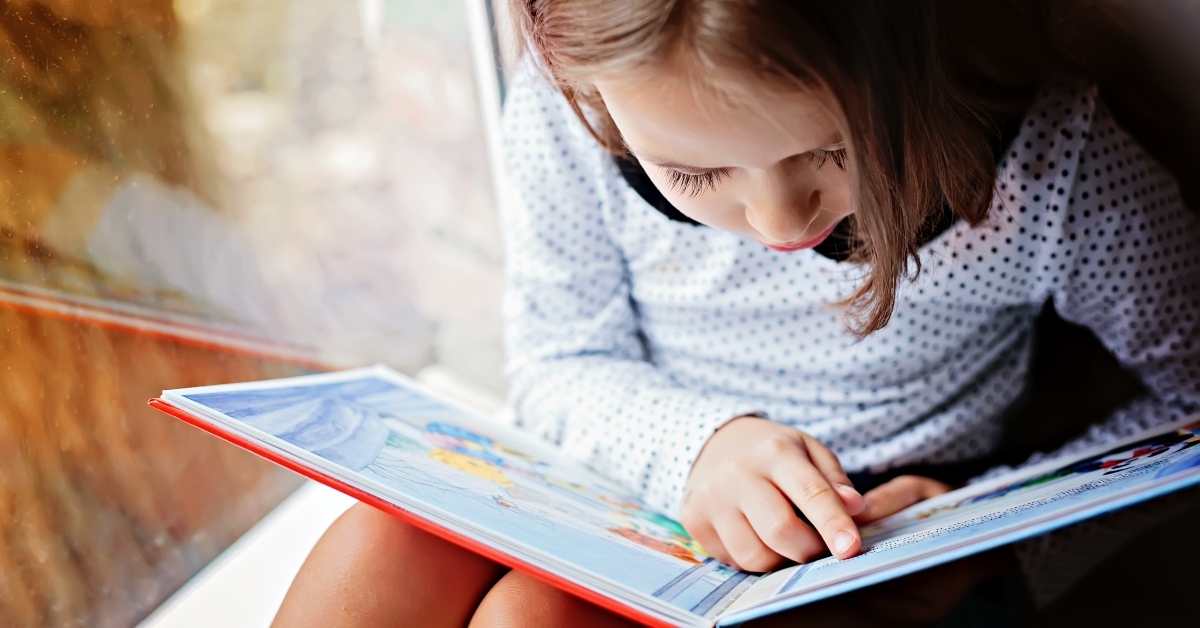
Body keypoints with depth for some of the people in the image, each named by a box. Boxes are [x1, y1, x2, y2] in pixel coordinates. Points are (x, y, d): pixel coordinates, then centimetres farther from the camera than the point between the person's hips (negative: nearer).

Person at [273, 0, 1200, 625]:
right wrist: (694, 444, -23)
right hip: (650, 484, 3)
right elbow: (560, 364, -3)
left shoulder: (1049, 166, -23)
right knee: (385, 552, -22)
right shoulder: (566, 116, -17)